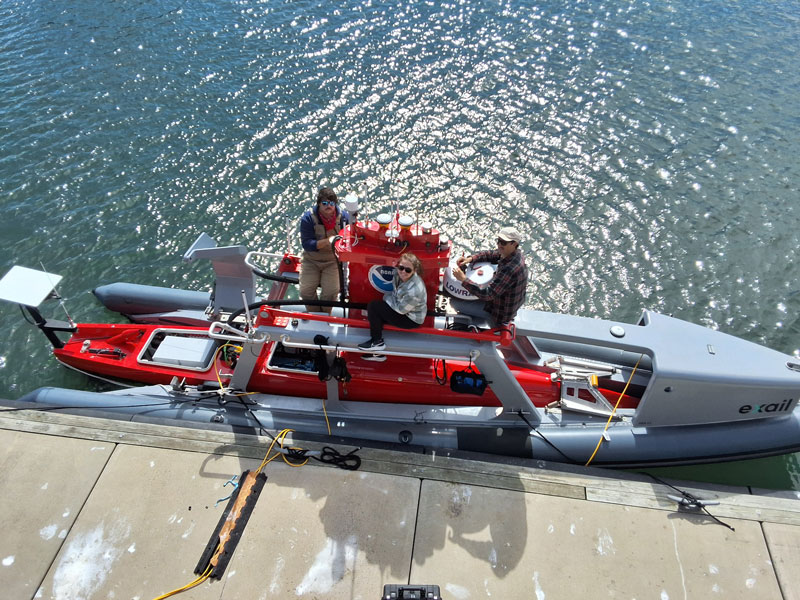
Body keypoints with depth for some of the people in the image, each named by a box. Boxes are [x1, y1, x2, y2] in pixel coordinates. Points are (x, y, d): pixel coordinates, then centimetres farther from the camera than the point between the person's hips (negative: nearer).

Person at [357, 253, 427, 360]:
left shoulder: (414, 290, -34)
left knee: (372, 307, -11)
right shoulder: (399, 275, -9)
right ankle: (378, 353, 19)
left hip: (412, 320, -9)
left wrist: (388, 296, -9)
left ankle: (377, 342, 3)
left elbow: (400, 309, -21)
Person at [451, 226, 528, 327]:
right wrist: (470, 259, -15)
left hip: (500, 314, -9)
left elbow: (487, 295, -38)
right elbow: (491, 255, 3)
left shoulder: (509, 269, -38)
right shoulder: (515, 254, -9)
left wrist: (463, 280, -35)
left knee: (454, 302, -6)